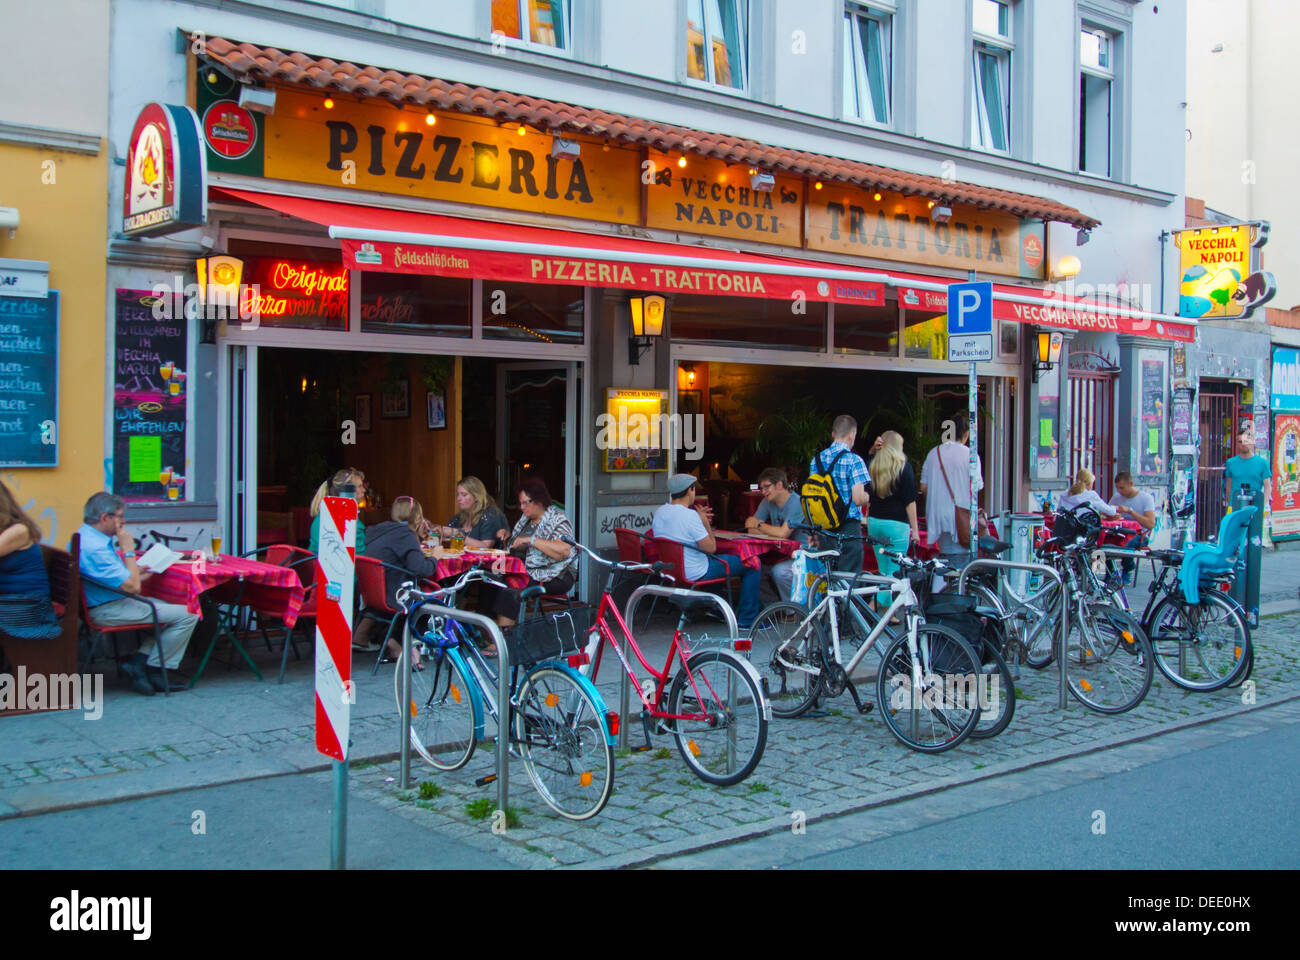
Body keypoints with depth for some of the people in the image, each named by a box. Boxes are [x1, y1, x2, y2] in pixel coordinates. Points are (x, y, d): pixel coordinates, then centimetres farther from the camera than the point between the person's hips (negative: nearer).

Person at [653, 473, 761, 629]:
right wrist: (705, 522, -8)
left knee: (716, 558, 37)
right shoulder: (690, 515, -25)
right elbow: (711, 547, -21)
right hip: (697, 574, -9)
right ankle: (747, 620, 8)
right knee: (752, 564, 3)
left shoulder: (659, 512, -1)